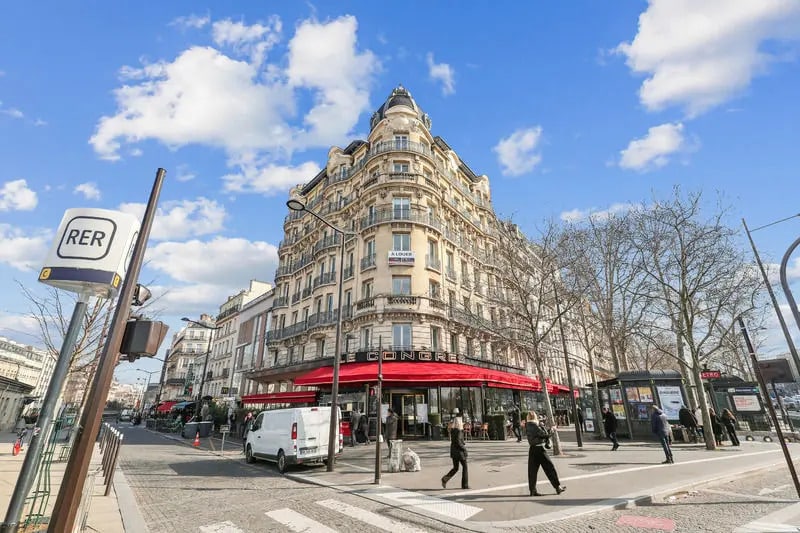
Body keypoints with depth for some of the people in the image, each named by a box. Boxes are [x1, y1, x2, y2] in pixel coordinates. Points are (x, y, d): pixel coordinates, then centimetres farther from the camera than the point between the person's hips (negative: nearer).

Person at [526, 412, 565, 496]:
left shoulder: (527, 426, 7)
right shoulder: (534, 426, -16)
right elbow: (545, 434, -14)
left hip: (532, 449, 7)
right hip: (539, 449, -7)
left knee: (532, 470, 9)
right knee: (549, 468, 8)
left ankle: (533, 490, 12)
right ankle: (558, 487, 17)